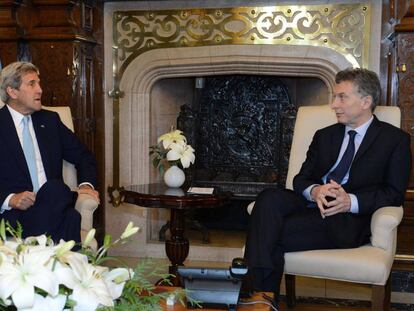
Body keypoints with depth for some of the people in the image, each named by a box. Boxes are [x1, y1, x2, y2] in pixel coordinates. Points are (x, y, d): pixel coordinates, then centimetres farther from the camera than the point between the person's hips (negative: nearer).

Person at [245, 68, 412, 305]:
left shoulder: (396, 139, 8)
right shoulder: (324, 136, 23)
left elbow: (394, 194, -1)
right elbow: (301, 179, 14)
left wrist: (351, 201, -18)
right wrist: (314, 191, -11)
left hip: (348, 219, -4)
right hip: (312, 204, 5)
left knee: (273, 233, -28)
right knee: (269, 198, -30)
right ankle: (263, 295, -33)